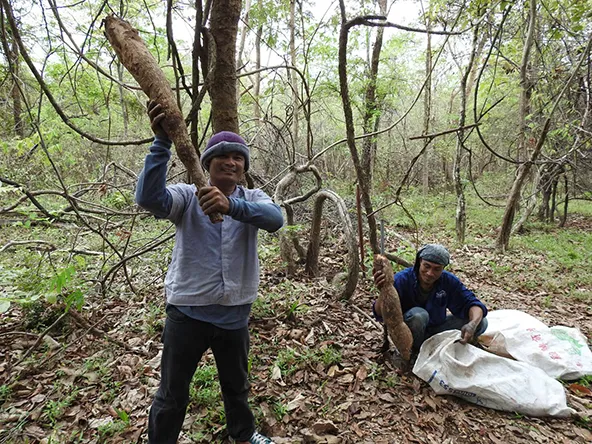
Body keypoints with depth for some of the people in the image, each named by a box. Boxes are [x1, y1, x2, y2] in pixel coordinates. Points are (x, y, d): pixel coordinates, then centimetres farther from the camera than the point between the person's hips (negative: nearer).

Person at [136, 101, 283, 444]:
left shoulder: (252, 199, -3)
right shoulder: (187, 196, -7)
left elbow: (275, 218, -26)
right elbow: (149, 198, -28)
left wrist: (230, 205, -43)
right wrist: (162, 141, -40)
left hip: (234, 314, 3)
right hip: (188, 312, -2)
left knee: (237, 385, 26)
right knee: (172, 395, 16)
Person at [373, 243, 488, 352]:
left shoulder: (449, 281, -14)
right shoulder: (402, 279, -26)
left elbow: (472, 303, -12)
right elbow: (380, 315, -33)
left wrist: (473, 324, -36)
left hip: (437, 329, 4)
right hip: (408, 333, -4)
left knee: (481, 322, -9)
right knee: (418, 314, -36)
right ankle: (412, 352, -7)